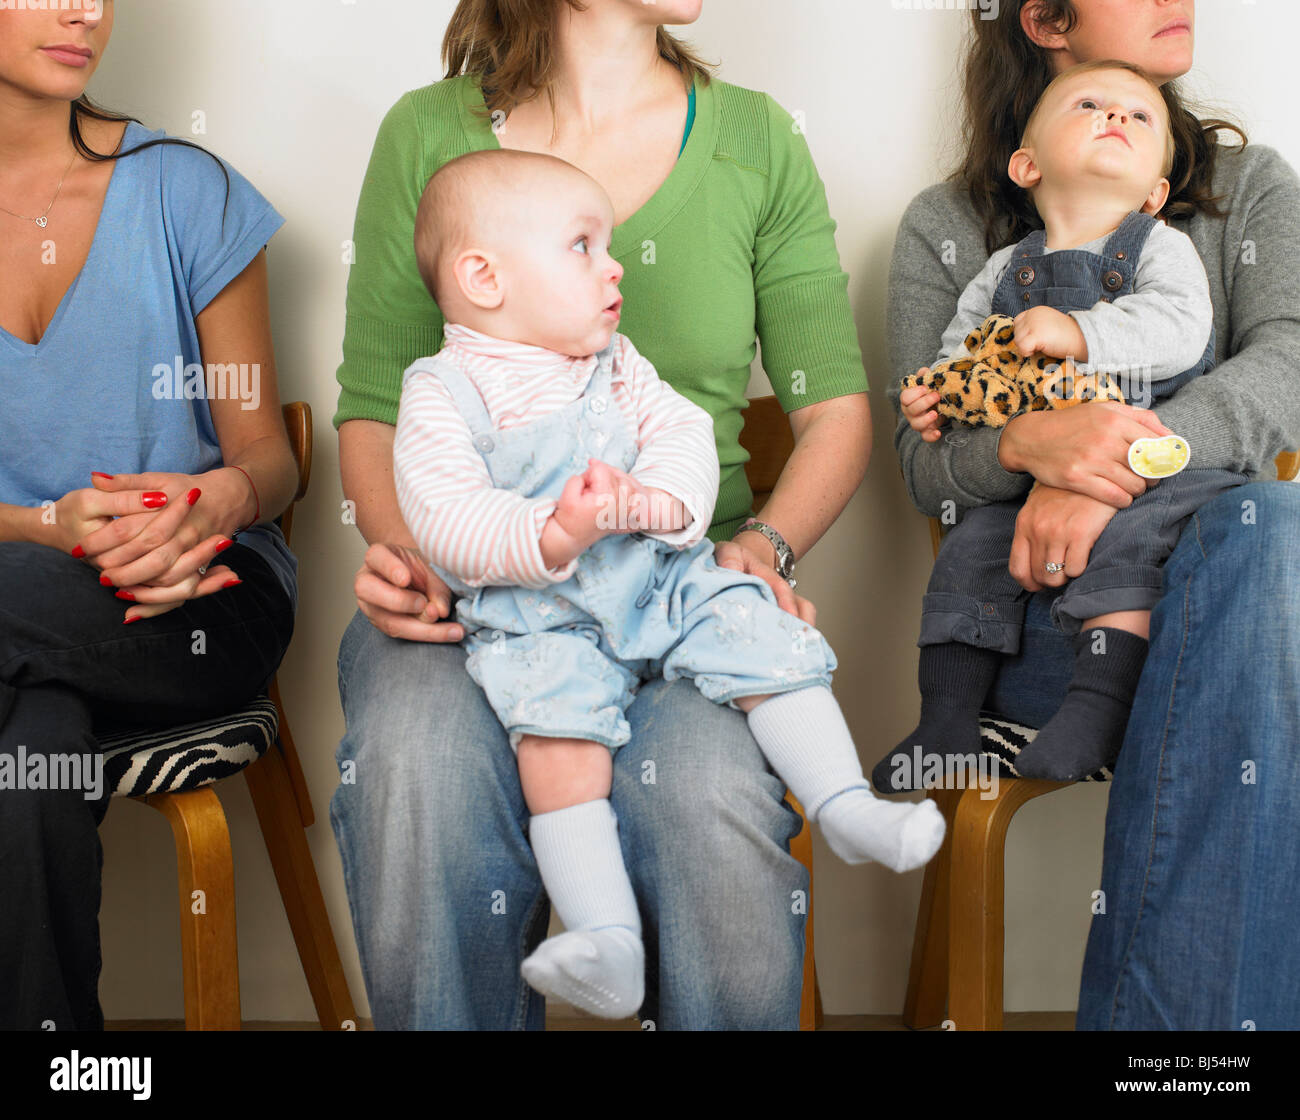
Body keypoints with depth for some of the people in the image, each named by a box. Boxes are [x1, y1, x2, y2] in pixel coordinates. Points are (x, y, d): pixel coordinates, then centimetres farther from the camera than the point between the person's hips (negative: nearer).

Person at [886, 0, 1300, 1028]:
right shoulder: (945, 229, 13)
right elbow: (925, 467, 4)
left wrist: (1126, 457, -25)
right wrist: (1025, 443, -22)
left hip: (1203, 554, 2)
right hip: (1032, 598, -2)